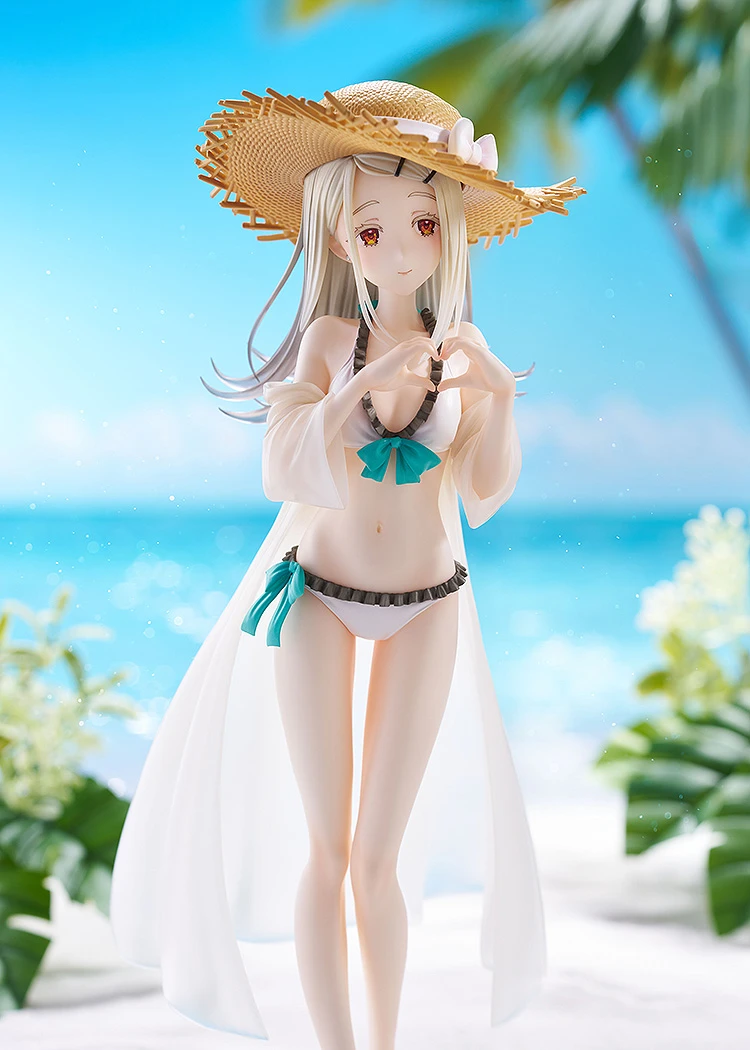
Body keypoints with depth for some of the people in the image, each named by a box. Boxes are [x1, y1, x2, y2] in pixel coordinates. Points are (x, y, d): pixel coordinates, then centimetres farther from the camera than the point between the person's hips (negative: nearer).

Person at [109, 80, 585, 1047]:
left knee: (381, 854, 7)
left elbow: (484, 497, -11)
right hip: (320, 596, -1)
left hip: (425, 606, 1)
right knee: (325, 848, 4)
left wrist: (499, 400, -28)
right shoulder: (331, 338, -10)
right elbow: (281, 477, -19)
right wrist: (361, 384, -30)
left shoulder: (461, 348, -6)